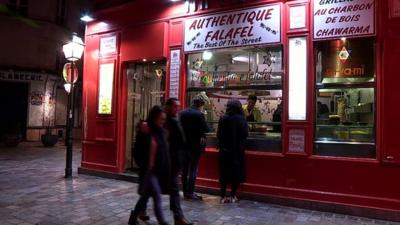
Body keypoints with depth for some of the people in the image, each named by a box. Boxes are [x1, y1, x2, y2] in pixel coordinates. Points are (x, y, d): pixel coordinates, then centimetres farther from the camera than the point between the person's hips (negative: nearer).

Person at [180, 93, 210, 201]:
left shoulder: (183, 113, 2)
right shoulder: (199, 115, -17)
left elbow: (180, 127, 7)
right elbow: (206, 129, -16)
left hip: (184, 144, 6)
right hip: (195, 146, -6)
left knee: (185, 169, 14)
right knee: (193, 169, 3)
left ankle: (185, 192, 22)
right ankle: (190, 193, 8)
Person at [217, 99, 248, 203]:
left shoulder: (223, 118, -3)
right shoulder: (241, 118, -10)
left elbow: (218, 134, 0)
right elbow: (245, 133, -9)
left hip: (224, 150, 2)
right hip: (237, 150, -2)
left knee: (224, 173, 10)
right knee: (236, 172, 10)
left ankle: (223, 196, 14)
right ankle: (233, 196, 16)